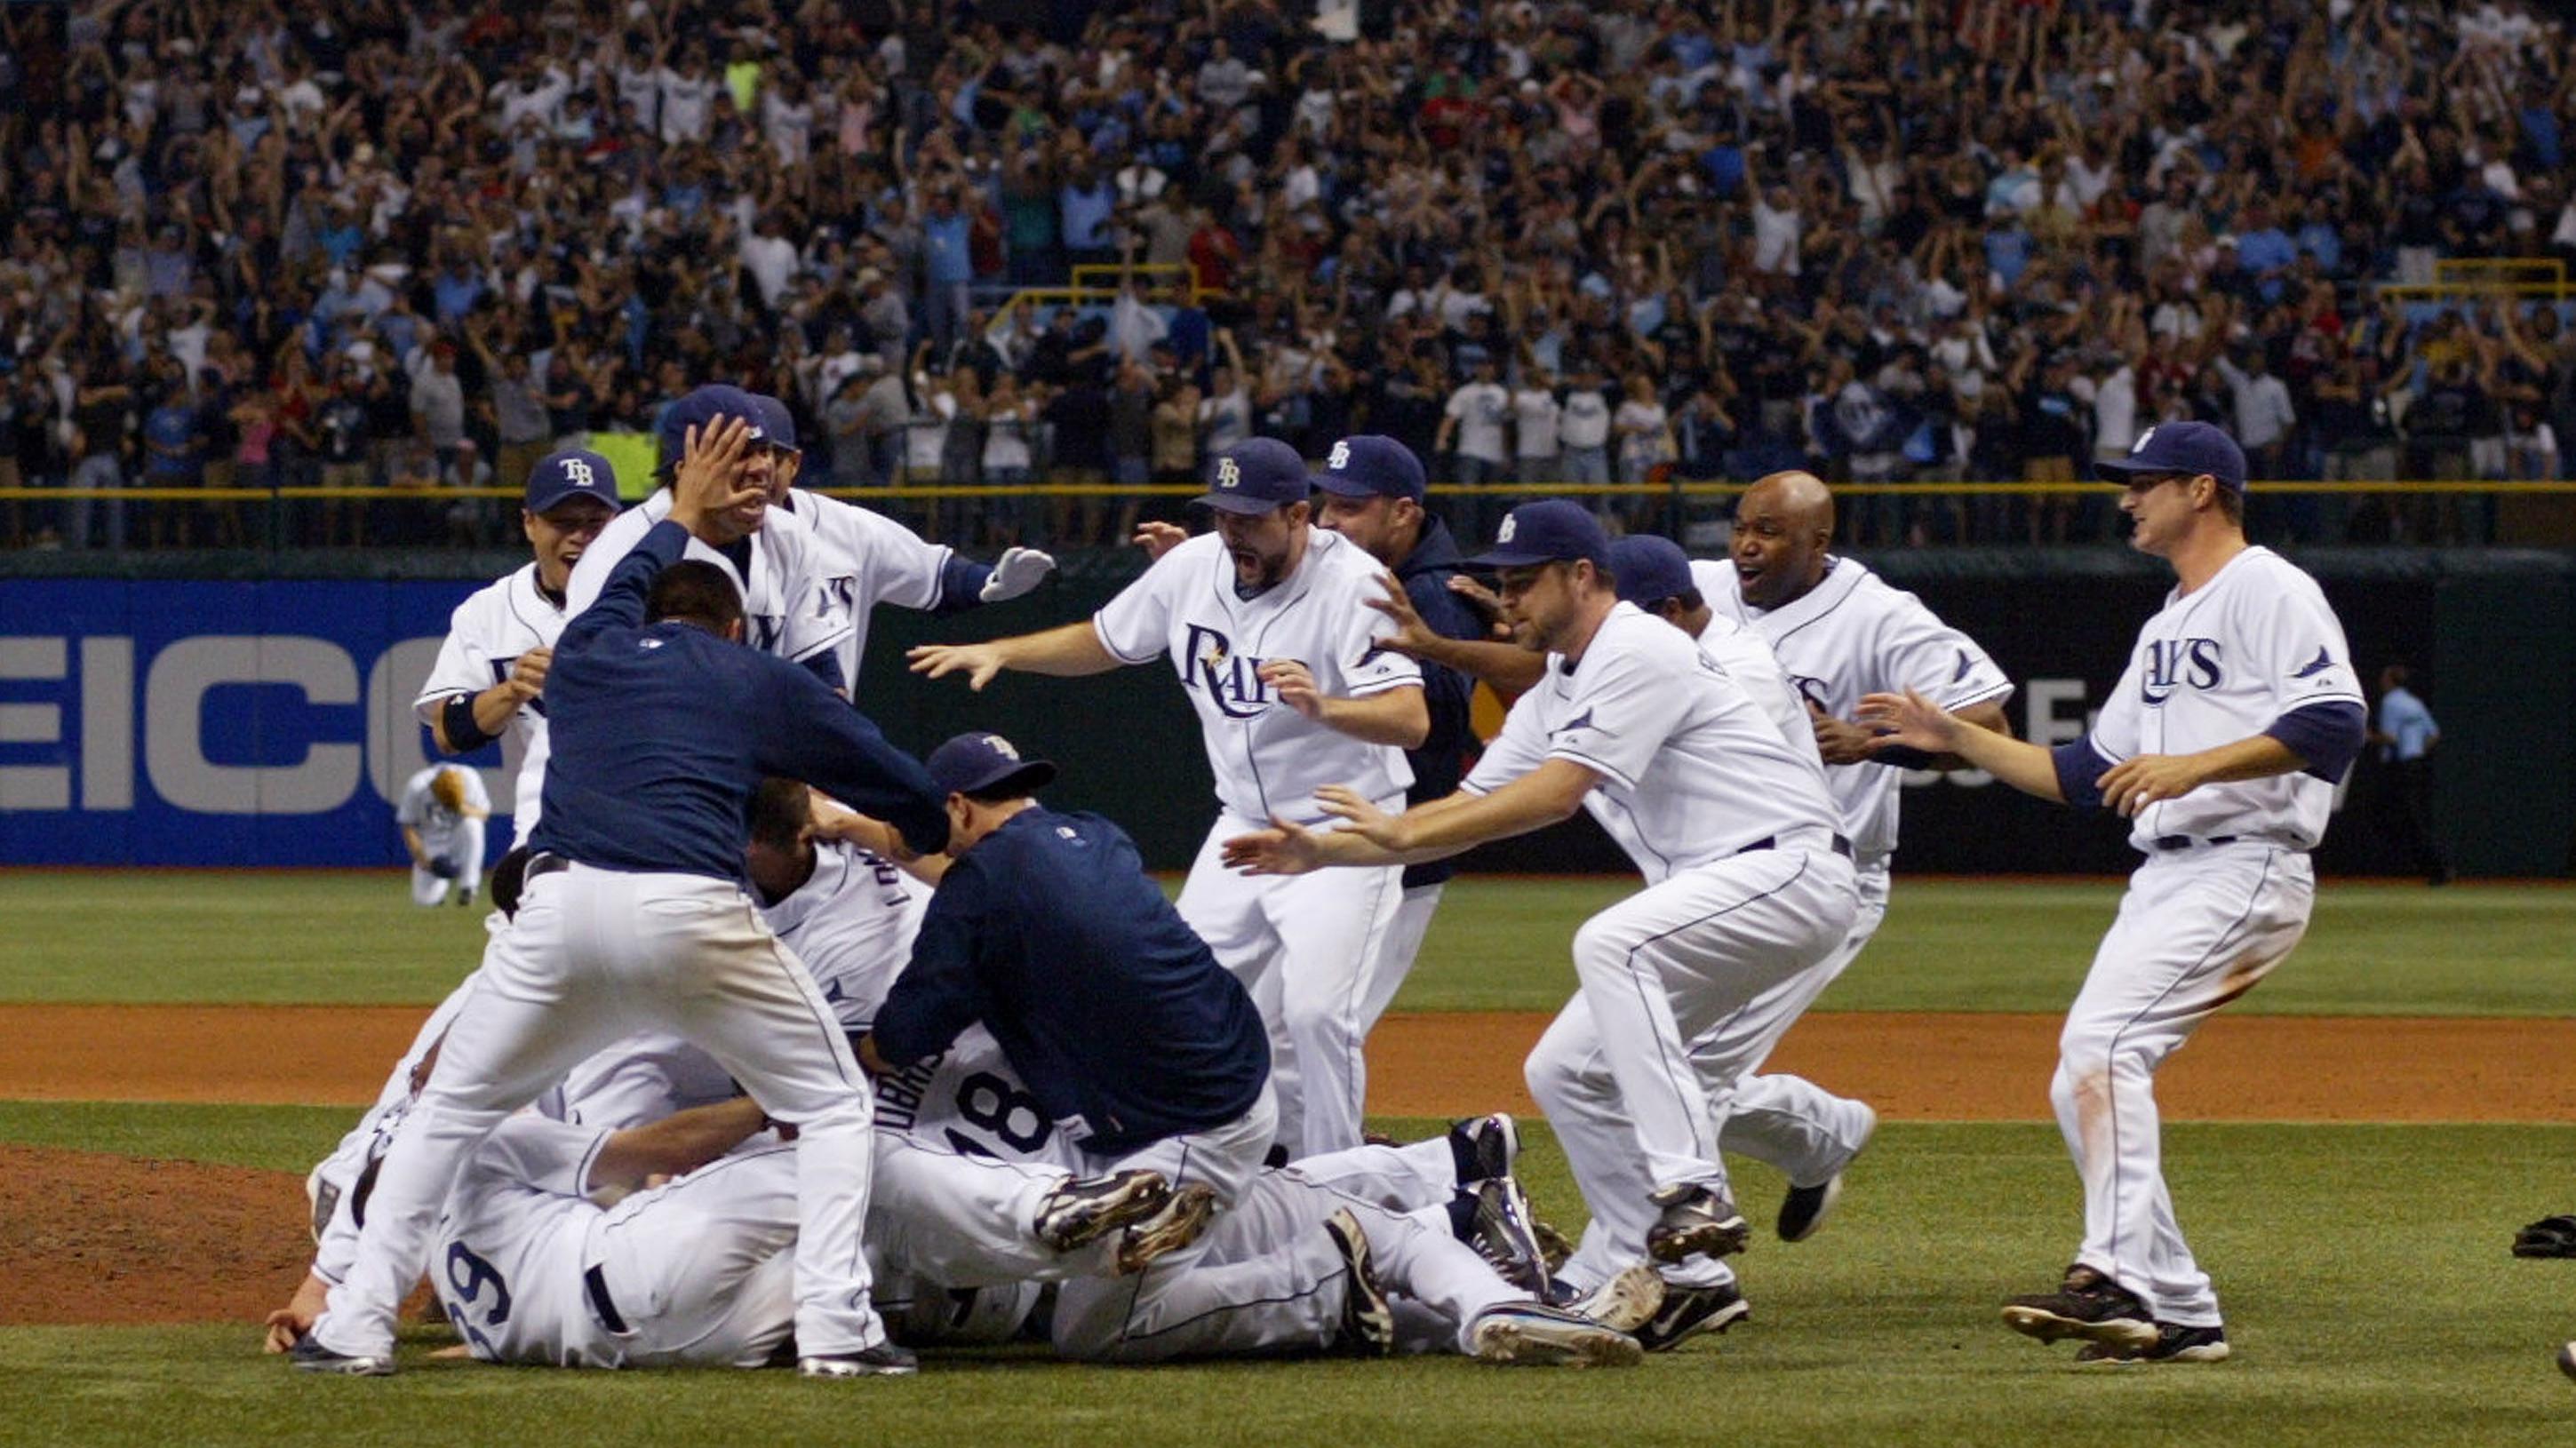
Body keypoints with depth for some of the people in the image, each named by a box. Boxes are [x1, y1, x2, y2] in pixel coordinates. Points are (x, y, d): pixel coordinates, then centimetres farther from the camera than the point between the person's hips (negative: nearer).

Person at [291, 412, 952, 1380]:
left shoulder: (585, 654, 26)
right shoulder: (764, 683, 22)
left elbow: (623, 590, 53)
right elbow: (914, 801, 26)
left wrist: (684, 518, 69)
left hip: (560, 904, 2)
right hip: (694, 913, -2)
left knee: (449, 1112, 19)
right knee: (833, 1105, 15)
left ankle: (357, 1324, 10)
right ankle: (835, 1327, -2)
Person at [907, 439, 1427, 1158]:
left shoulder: (1352, 584, -23)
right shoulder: (1193, 567, -4)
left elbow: (1412, 721, -33)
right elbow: (1103, 641, 13)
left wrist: (1325, 708, -52)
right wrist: (998, 652, -1)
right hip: (1242, 826, 7)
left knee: (1315, 1010, -19)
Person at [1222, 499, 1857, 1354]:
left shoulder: (1639, 654, -14)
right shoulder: (1556, 695, 17)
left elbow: (1556, 793, -23)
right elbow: (1467, 811, 17)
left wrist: (1404, 833, -22)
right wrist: (1320, 851, 7)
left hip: (1792, 872, -11)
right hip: (1715, 897, 11)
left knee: (1609, 944, -34)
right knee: (1567, 1072, 7)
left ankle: (1693, 1192, -39)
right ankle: (1680, 1278, 10)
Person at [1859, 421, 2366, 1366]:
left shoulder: (2271, 592, -4)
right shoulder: (2165, 627, 25)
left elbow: (2332, 723, -19)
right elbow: (2087, 777, 26)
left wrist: (2192, 766, -27)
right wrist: (1956, 739, 20)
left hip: (2243, 871, -10)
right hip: (2163, 881, 10)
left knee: (2101, 1044, -25)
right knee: (2083, 1090, 4)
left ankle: (2119, 1279, -34)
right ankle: (2179, 1316, 6)